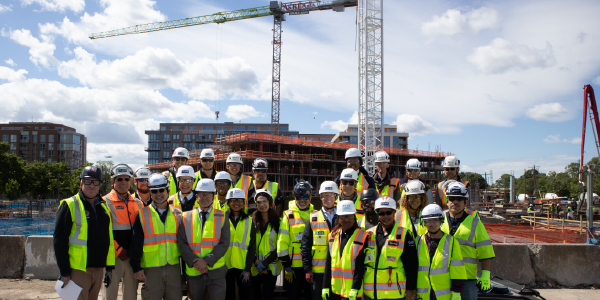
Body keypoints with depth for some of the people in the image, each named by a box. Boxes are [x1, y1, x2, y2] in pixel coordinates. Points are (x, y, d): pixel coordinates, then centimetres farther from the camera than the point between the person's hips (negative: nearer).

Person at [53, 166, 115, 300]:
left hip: (98, 269, 6)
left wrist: (109, 268, 12)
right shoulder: (69, 205, -6)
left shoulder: (103, 207, 12)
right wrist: (64, 272, -13)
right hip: (78, 269, -6)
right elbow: (59, 241, -10)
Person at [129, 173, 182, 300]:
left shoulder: (177, 214, 8)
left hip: (174, 268, 2)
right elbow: (135, 244, 0)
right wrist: (136, 267, -5)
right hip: (151, 269, -2)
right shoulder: (142, 214, 2)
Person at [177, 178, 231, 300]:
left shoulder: (222, 217, 3)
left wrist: (206, 260, -14)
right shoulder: (186, 217, 6)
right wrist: (195, 262, -12)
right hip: (194, 272, 2)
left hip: (216, 272, -1)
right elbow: (182, 243, 0)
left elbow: (224, 243, -5)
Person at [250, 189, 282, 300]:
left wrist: (265, 263, -10)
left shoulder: (277, 221, -1)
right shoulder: (252, 221, 3)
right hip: (255, 267, 2)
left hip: (271, 267, -2)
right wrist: (256, 263, -9)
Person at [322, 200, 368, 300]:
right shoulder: (333, 235, 10)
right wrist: (325, 286, 6)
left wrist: (355, 289, -15)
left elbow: (360, 266, -10)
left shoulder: (361, 236, -5)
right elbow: (328, 263, 11)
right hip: (334, 289, 5)